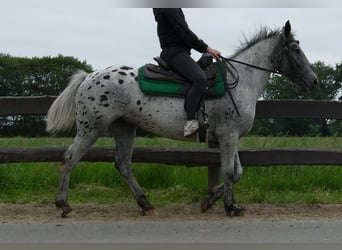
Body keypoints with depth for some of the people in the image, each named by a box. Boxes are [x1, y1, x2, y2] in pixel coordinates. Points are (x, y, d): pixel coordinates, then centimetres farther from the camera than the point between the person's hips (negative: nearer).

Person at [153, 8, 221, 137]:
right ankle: (190, 122, -35)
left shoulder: (173, 10, 22)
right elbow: (185, 34, -15)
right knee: (200, 79, -30)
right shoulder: (169, 10, -10)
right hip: (175, 53, -12)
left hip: (175, 53, 12)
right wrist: (207, 48, -9)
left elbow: (184, 34, 22)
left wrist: (205, 49, 17)